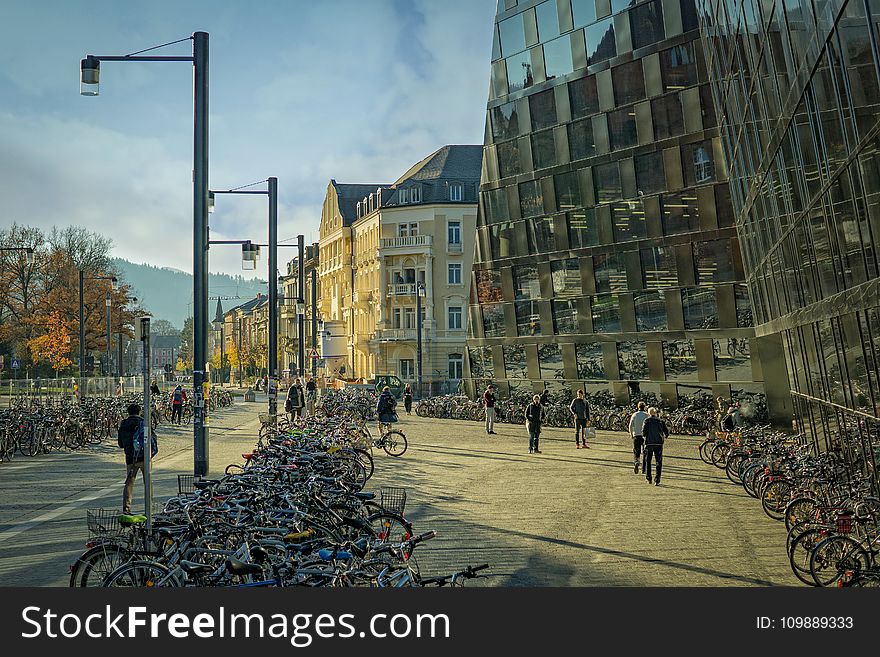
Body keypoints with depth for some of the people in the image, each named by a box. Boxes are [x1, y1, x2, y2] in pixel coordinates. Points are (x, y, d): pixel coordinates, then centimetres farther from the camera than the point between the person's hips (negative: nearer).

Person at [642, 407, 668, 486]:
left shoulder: (647, 420, -2)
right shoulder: (660, 421, 4)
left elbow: (644, 432, -11)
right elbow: (666, 432, 5)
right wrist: (665, 437, 26)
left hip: (649, 443, -1)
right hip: (659, 443, 1)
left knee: (647, 461, 15)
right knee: (659, 462, 4)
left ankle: (648, 478, 20)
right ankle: (657, 480, -5)